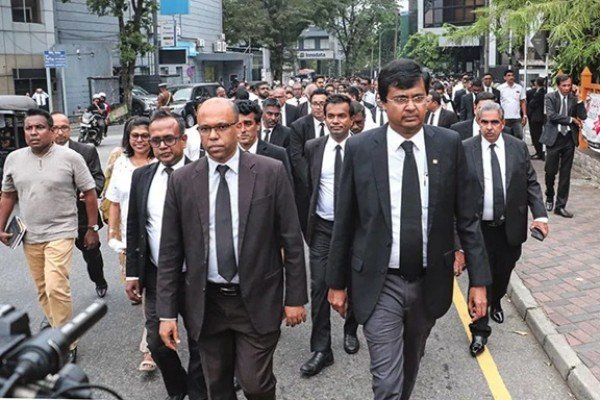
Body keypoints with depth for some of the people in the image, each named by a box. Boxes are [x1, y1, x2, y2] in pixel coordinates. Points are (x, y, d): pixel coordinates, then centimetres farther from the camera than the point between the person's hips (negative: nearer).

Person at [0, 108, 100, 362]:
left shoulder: (70, 158, -9)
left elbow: (89, 193, -4)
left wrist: (93, 228, -3)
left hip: (60, 233, -5)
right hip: (30, 236, 5)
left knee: (56, 287, -14)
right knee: (42, 289, 14)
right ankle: (54, 329, 31)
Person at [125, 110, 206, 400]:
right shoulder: (141, 176, 2)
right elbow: (133, 228, 7)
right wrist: (132, 273, 5)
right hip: (154, 278, 4)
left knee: (199, 343, 12)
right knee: (157, 342, 11)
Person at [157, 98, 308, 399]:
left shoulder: (271, 172, -7)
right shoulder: (181, 180, -1)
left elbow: (291, 239, -3)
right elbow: (170, 251, 1)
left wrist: (295, 296, -2)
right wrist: (167, 312, 0)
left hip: (257, 301, -2)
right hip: (206, 303, 2)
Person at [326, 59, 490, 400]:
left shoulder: (450, 144, -5)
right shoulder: (359, 148, -8)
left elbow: (467, 217, 0)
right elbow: (345, 221, -1)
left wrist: (479, 280, -2)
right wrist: (337, 282, 2)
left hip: (430, 281, 3)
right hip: (380, 283, -2)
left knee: (411, 363, 24)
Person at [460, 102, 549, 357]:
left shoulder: (518, 147, 1)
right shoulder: (465, 149, -7)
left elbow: (531, 183, 3)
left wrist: (540, 215, -7)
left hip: (509, 228, 3)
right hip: (478, 228, -3)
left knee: (503, 272, 18)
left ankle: (495, 302, 50)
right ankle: (480, 331, 13)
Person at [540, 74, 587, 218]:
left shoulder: (574, 98, 6)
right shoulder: (550, 97, -1)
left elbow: (583, 117, -2)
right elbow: (551, 115, -13)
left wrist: (579, 100, -8)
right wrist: (571, 119, -12)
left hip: (569, 138, 2)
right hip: (554, 138, -2)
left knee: (565, 174, 4)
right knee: (550, 171, 4)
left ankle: (560, 205, 9)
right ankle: (549, 197, 30)